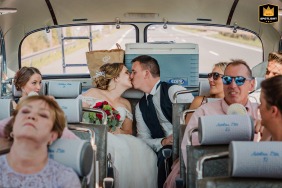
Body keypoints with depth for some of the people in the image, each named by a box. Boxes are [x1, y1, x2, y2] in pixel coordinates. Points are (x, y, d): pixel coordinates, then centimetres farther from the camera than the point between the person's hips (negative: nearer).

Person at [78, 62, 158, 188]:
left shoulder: (126, 104, 22)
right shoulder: (94, 93, 8)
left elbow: (128, 132, 16)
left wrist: (119, 131, -8)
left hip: (116, 139, 4)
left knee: (145, 154, -25)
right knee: (122, 149, -36)